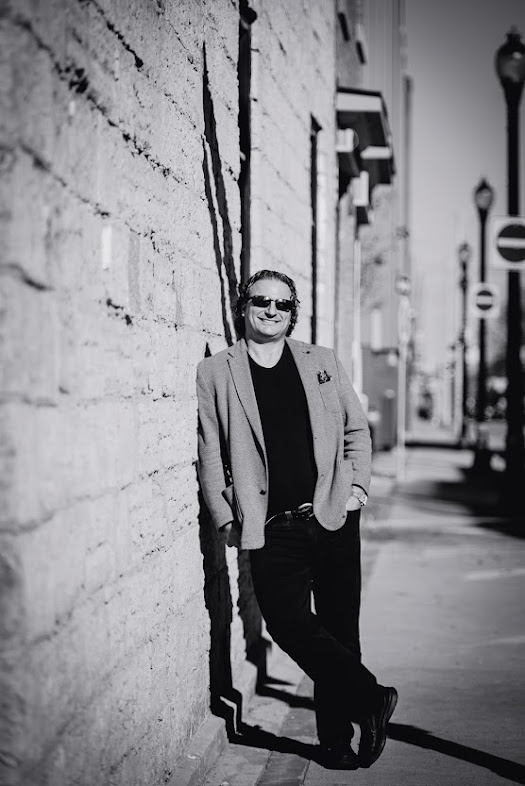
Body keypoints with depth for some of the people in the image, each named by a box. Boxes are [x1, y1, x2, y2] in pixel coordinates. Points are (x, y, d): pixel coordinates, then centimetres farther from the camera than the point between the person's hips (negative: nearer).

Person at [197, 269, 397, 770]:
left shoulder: (322, 363, 12)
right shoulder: (214, 373, 4)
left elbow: (357, 430, 16)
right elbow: (209, 454, 1)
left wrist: (357, 485, 3)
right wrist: (225, 518, -5)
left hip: (333, 518, 2)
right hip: (272, 529, -2)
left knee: (339, 629, 5)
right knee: (287, 621, -16)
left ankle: (337, 738, 18)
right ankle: (370, 698, 2)